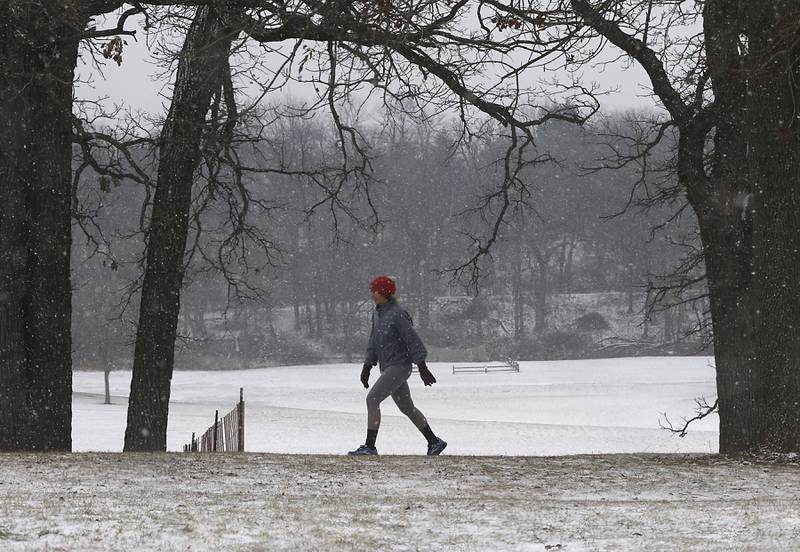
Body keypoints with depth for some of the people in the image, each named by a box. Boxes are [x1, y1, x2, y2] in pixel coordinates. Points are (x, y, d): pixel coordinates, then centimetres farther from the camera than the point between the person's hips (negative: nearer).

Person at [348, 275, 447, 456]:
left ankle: (370, 446, -15)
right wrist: (366, 368, 12)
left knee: (372, 399, -16)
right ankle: (434, 442, 25)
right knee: (407, 407, 15)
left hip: (399, 366, -9)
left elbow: (414, 341, -16)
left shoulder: (398, 314, -15)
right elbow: (374, 343, 18)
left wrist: (423, 368, -17)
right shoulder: (377, 314, 11)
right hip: (387, 367, 9)